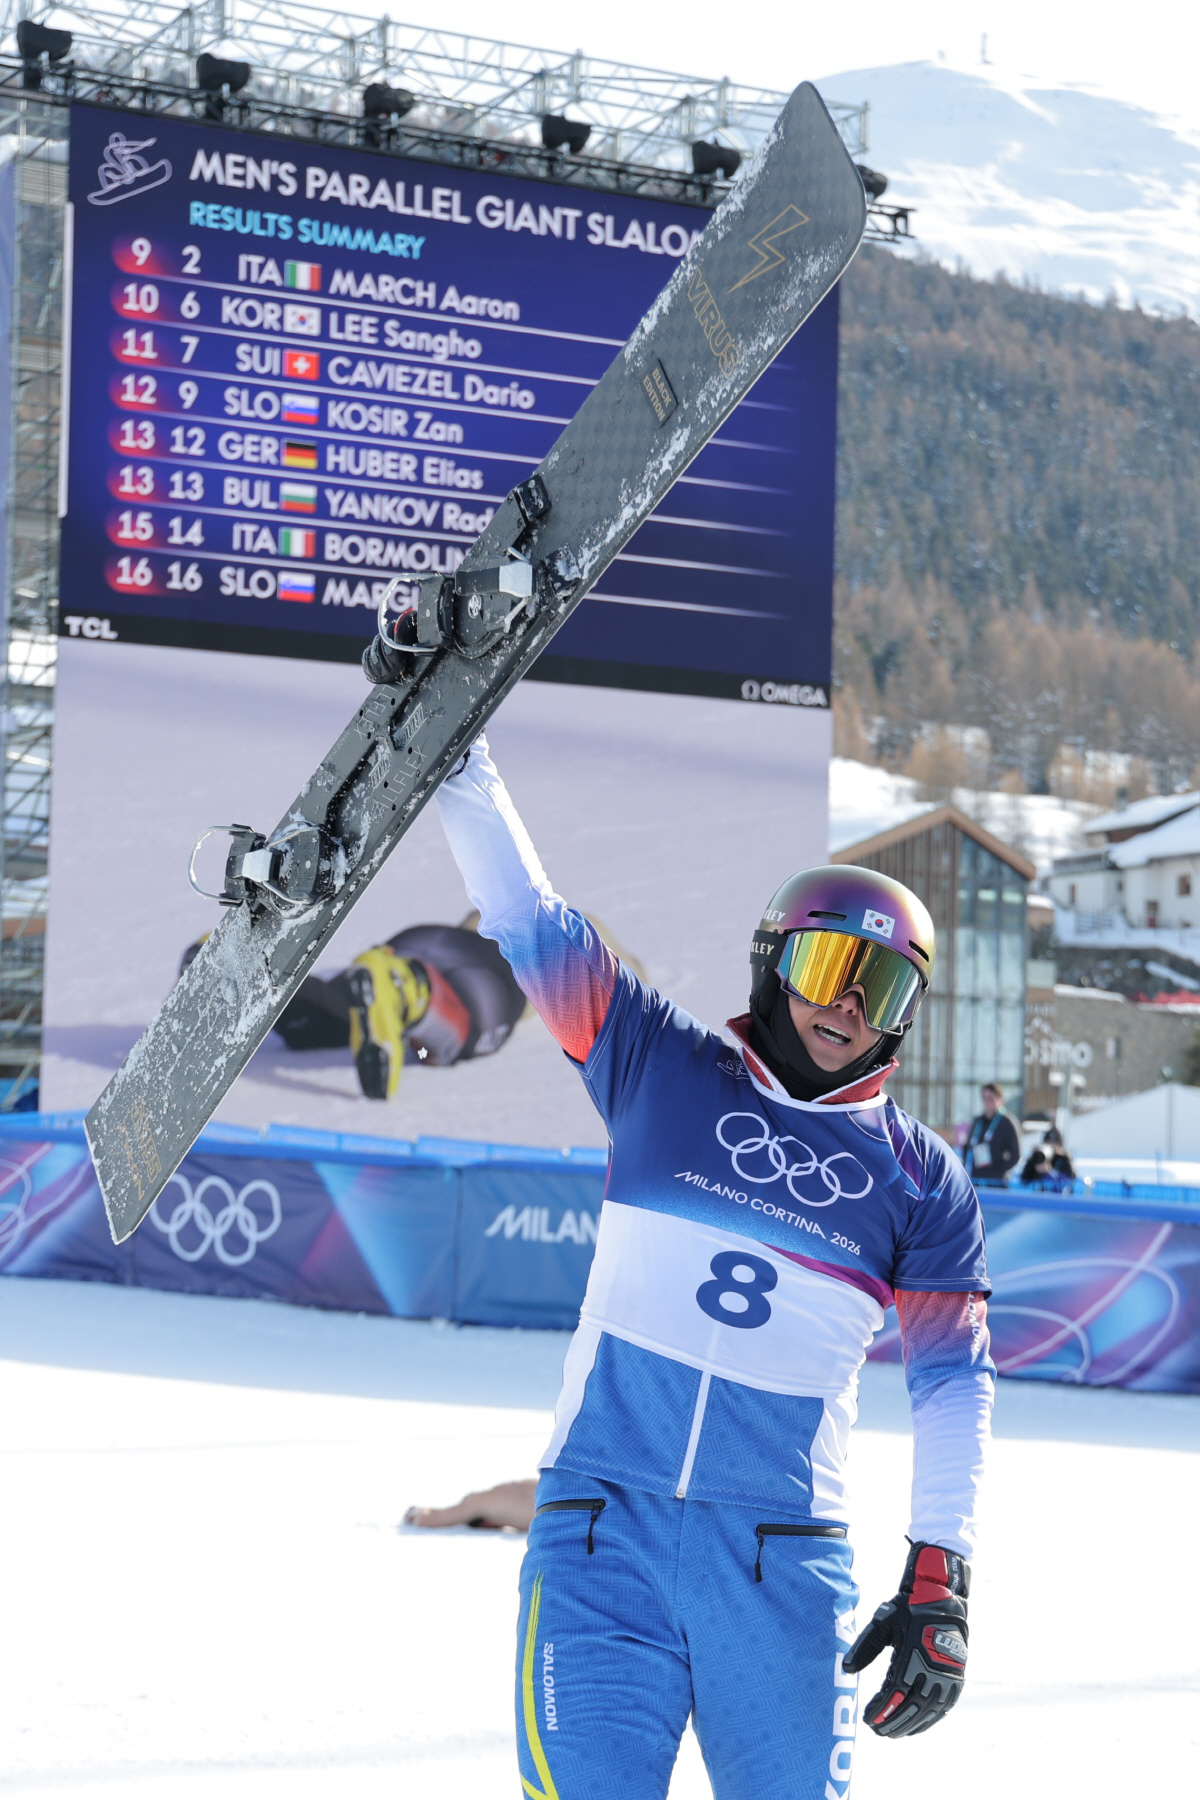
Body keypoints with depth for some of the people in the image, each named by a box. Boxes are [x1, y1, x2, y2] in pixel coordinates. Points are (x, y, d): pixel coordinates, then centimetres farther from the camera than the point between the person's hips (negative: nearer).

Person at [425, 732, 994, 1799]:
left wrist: (938, 1583, 3)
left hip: (784, 1563, 1)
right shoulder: (664, 1070, 8)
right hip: (603, 1532, -1)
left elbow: (954, 1383, 10)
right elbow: (529, 919, 7)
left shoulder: (923, 1181, 10)